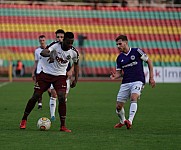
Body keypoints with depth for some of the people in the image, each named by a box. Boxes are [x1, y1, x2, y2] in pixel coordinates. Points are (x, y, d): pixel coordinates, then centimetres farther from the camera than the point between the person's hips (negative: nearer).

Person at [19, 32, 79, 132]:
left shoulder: (74, 52, -8)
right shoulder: (56, 45, -19)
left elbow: (76, 64, 13)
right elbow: (42, 52, -37)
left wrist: (76, 79, 8)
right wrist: (50, 54, -59)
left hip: (60, 76, 1)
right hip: (46, 74, -1)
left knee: (62, 98, -19)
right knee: (35, 97, -2)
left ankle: (63, 126, -11)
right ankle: (24, 119, 19)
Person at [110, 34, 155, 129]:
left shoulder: (136, 51, -3)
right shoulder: (119, 58, 10)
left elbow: (149, 61, 3)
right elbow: (119, 72, 15)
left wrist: (151, 77, -1)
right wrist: (115, 76, -10)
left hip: (138, 81, -5)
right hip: (125, 83, 5)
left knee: (133, 98, -32)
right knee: (118, 106, 3)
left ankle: (130, 121, -35)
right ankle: (122, 121, 31)